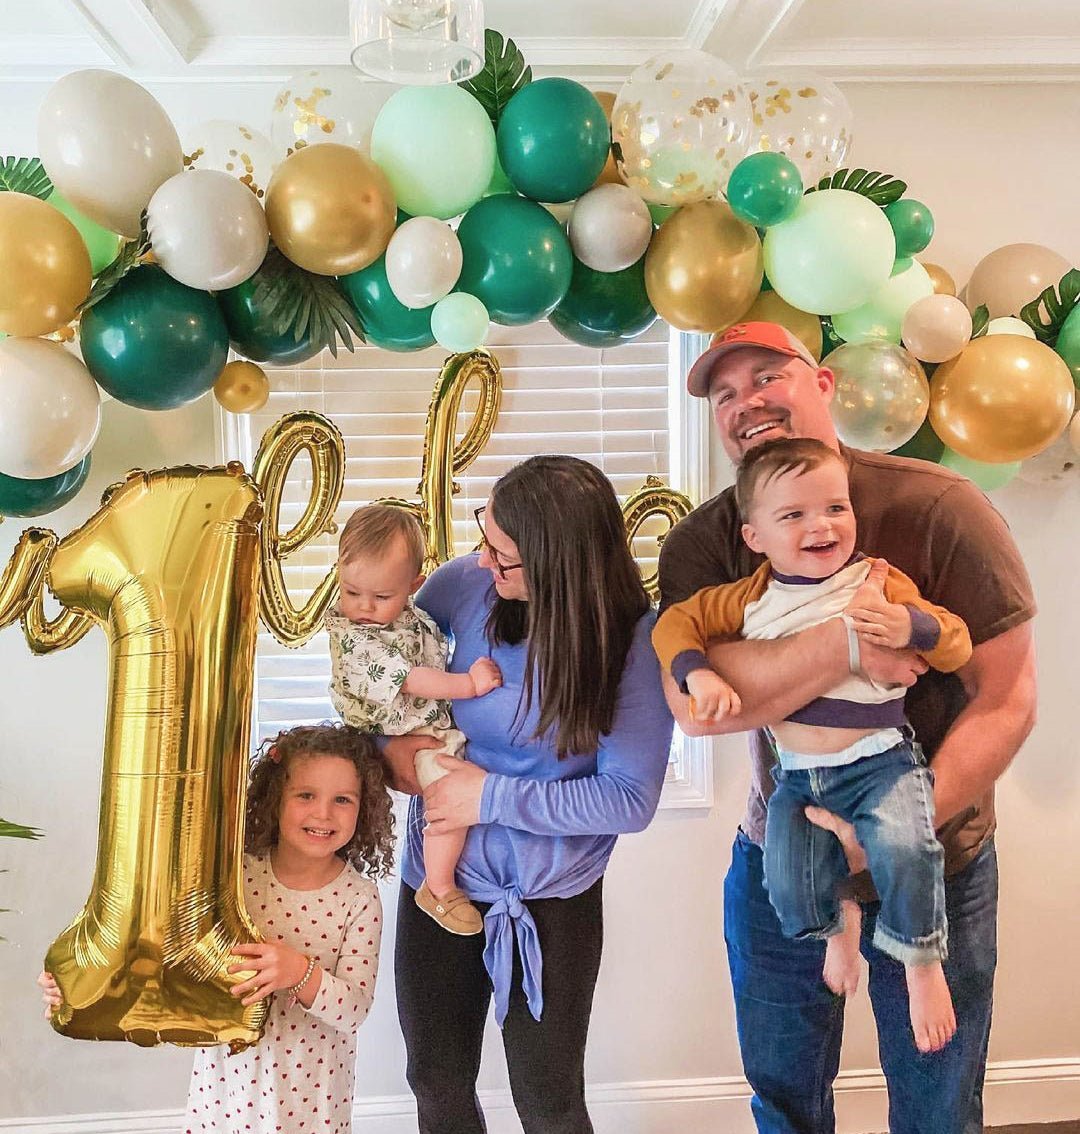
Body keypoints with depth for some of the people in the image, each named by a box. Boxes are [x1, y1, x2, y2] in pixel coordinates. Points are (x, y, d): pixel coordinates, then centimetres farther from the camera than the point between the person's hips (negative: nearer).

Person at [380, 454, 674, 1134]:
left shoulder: (633, 641, -20)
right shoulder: (467, 584, -11)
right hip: (440, 877, 4)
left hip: (554, 898, -3)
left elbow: (631, 799, -21)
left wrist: (492, 797, -20)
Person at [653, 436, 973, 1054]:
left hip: (881, 758, -2)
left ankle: (923, 962, 0)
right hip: (797, 773, 2)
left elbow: (957, 645, -5)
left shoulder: (882, 585, -5)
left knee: (903, 846, -29)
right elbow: (678, 621, 6)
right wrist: (699, 674, -12)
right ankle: (839, 918, 27)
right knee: (789, 883, -12)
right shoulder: (749, 600, 0)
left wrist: (910, 627, -26)